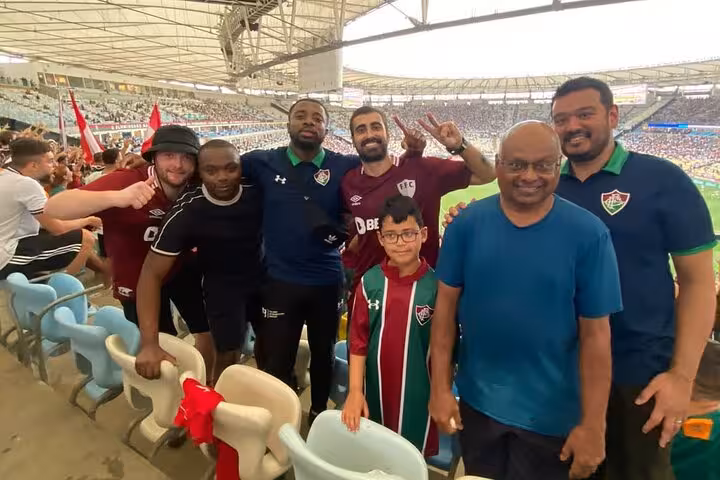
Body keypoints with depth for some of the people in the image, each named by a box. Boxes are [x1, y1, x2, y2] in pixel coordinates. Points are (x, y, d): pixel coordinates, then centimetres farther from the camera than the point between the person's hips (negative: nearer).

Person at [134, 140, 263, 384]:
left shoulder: (259, 191, -22)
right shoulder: (185, 213, -27)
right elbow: (152, 272, -27)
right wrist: (149, 343, -35)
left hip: (263, 277, 3)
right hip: (221, 284, -3)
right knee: (228, 355, -2)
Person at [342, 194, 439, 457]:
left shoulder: (436, 285, -13)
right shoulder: (369, 282, -7)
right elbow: (358, 340, -4)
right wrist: (355, 391, -6)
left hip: (417, 395, -2)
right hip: (375, 392, 2)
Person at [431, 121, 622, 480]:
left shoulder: (588, 233, -13)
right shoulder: (467, 224, -10)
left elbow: (595, 332, -11)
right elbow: (446, 304, -7)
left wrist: (593, 423, -9)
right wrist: (440, 386, -6)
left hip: (552, 411, -1)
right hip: (476, 400, 2)